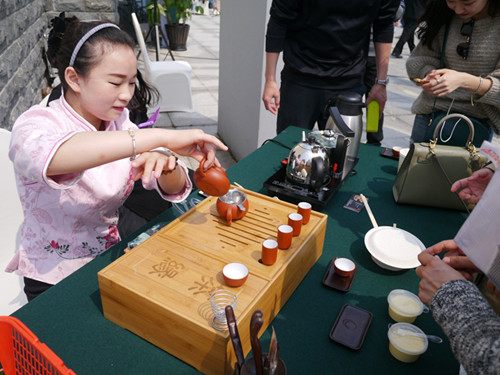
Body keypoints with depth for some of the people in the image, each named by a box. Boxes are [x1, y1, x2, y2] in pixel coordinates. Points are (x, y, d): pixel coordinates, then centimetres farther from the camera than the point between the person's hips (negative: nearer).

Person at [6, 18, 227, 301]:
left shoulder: (118, 121, -2)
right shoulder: (36, 124, -17)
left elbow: (175, 190, -8)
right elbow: (51, 155, -44)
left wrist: (165, 163, -31)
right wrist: (161, 137, -46)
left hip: (110, 260, 5)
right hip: (54, 284, -4)